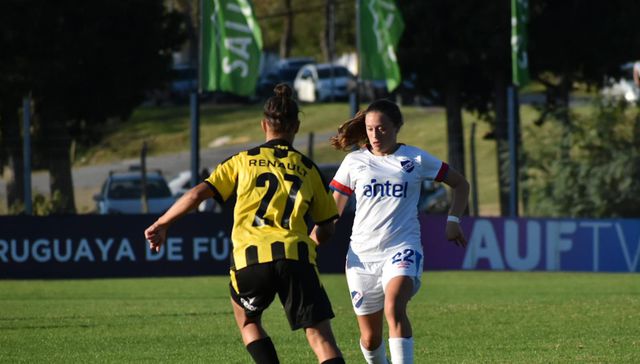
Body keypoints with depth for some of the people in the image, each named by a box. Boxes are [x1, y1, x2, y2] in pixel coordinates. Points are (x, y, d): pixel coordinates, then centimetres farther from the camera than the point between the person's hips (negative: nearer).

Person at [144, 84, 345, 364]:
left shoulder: (243, 161, 15)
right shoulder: (308, 168, 17)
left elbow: (198, 193, 7)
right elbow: (327, 228, 19)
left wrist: (161, 224, 18)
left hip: (250, 257, 0)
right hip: (296, 256, 0)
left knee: (246, 319, 28)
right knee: (321, 338, -4)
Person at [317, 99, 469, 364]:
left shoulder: (415, 159, 4)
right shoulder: (354, 161, 8)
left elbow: (460, 184, 14)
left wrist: (453, 220, 1)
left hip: (402, 249, -3)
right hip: (362, 254, 3)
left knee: (394, 308, -31)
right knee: (370, 338, 5)